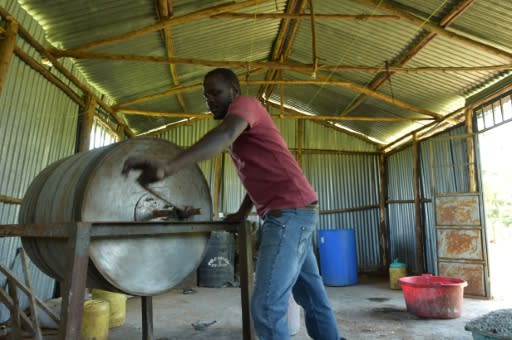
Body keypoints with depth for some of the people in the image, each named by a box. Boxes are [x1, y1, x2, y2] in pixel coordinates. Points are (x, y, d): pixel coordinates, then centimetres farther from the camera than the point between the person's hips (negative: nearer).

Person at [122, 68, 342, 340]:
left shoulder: (245, 103, -5)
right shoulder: (242, 129, 25)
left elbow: (224, 136, -28)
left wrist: (168, 167, -40)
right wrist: (242, 214, 12)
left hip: (290, 210, -10)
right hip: (294, 212, 10)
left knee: (266, 306, -10)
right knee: (312, 296, 19)